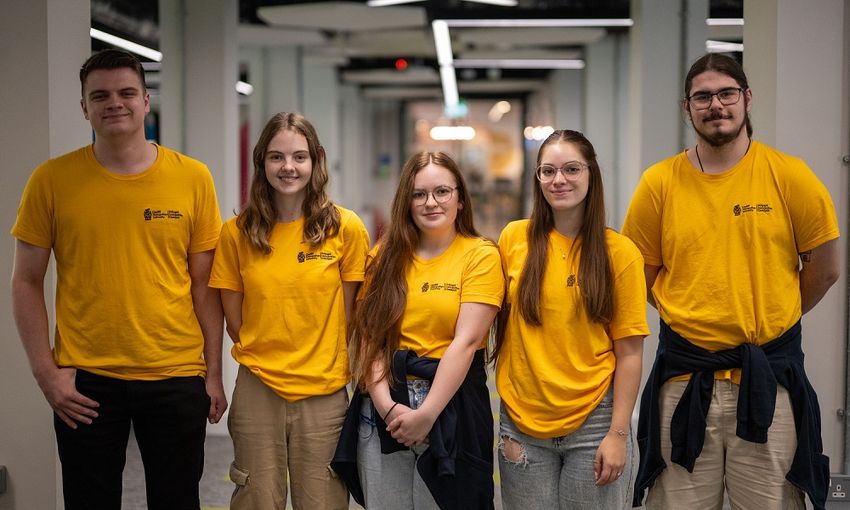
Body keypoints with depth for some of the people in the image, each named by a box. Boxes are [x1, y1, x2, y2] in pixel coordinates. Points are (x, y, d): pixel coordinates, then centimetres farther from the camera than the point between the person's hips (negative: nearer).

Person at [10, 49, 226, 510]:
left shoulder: (192, 177, 0)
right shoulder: (52, 179, -2)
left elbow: (204, 285, 4)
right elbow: (26, 283, 2)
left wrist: (214, 373, 2)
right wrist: (46, 372, -5)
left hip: (177, 379, 1)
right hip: (84, 382, 0)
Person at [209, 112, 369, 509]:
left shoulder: (346, 227, -4)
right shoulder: (237, 232, -1)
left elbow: (347, 315, 2)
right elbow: (234, 320, 5)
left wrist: (326, 366, 1)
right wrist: (264, 358, 1)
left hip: (324, 392, -1)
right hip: (258, 390, 1)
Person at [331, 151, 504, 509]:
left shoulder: (481, 255, -4)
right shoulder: (387, 255, 7)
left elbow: (465, 342, -12)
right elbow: (371, 336, 0)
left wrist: (426, 413, -17)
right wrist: (386, 404, -13)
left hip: (452, 402, -3)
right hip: (384, 402, 3)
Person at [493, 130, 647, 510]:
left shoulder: (619, 252, -4)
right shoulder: (514, 238, 1)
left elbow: (629, 353, -4)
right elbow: (501, 325, 8)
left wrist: (618, 434, -9)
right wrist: (504, 424, 5)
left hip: (593, 424, -1)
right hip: (522, 424, 2)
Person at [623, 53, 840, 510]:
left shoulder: (790, 176, -2)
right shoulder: (659, 182, 0)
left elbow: (824, 269, 6)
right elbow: (642, 274, 9)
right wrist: (688, 318, 8)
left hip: (769, 377, -1)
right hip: (684, 378, 1)